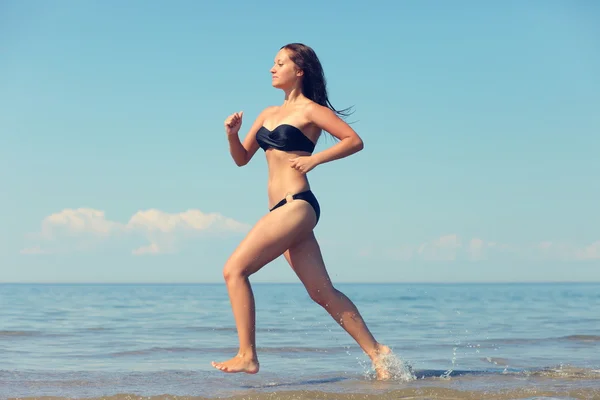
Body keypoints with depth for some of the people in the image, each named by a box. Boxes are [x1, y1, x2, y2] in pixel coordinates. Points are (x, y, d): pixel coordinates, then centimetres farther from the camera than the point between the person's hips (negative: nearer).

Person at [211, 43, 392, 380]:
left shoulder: (310, 110, -2)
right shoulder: (269, 114, 20)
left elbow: (354, 140, -5)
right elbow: (242, 159, 22)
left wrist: (314, 159, -14)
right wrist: (232, 134, 3)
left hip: (297, 205, -8)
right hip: (283, 210, 8)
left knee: (235, 269, -14)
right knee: (323, 293, 8)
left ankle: (247, 356, -11)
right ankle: (376, 352, 13)